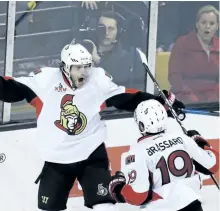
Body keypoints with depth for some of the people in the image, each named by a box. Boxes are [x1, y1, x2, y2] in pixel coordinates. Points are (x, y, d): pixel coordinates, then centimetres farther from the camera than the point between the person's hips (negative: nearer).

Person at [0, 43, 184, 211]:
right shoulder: (46, 79, -11)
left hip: (92, 154, 0)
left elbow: (128, 99, 1)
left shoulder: (98, 80, -6)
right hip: (57, 158, 0)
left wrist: (161, 102, -4)